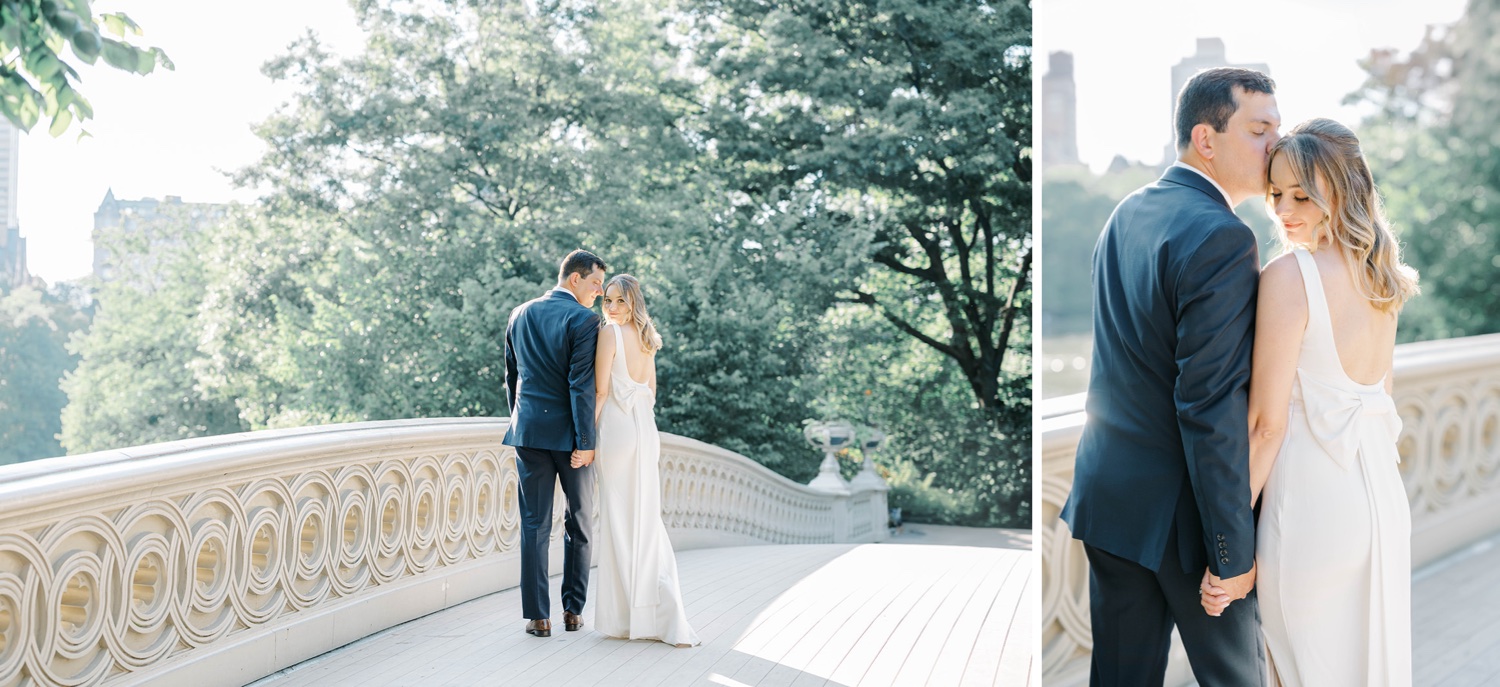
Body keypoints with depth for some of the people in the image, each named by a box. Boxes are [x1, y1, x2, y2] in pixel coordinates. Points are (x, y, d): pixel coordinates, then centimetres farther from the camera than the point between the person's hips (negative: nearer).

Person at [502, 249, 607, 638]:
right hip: (568, 432, -4)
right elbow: (581, 385, -15)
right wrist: (586, 442, -14)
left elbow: (511, 377, 16)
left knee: (534, 525, 5)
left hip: (529, 431, 4)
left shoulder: (520, 315, 10)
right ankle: (573, 610, 14)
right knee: (580, 522, 11)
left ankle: (538, 616, 4)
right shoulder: (583, 320, -10)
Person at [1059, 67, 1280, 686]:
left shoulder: (1126, 213, 8)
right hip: (1179, 511, -7)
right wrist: (1233, 550, -18)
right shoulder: (1221, 239, -20)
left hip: (1106, 492, 8)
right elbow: (1210, 408, -23)